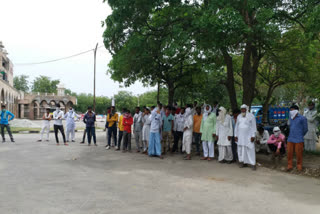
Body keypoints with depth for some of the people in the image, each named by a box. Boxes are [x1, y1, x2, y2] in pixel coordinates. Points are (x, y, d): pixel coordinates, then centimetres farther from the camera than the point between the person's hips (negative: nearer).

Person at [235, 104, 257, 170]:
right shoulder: (239, 116, 9)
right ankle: (244, 162, 14)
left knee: (250, 150, -7)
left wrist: (253, 136, -13)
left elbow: (254, 126, -7)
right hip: (240, 136, 5)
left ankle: (253, 164, -3)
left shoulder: (251, 116, -5)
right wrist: (235, 135, 8)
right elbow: (237, 126, 13)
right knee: (241, 149, 4)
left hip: (248, 136, -5)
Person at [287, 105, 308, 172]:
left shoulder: (302, 118, -5)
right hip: (290, 139, 5)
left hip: (298, 140, -5)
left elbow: (305, 129, 1)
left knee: (299, 154, 3)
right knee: (289, 153, 4)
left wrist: (300, 136, 10)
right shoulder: (290, 118, 12)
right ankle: (290, 166, 16)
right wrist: (292, 135, 14)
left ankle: (299, 166, 20)